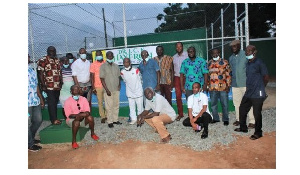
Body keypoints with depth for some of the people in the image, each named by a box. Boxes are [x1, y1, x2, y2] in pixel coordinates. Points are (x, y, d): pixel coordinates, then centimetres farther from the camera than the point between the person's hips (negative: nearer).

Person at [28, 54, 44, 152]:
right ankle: (30, 144, 23)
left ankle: (31, 138, 40)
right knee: (28, 123, 6)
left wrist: (41, 98, 19)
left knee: (38, 120, 18)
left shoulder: (31, 70, 12)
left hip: (36, 101, 8)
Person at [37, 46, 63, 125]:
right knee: (51, 103, -1)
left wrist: (61, 82, 8)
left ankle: (55, 118, 22)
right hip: (49, 86, -6)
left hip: (57, 86, 6)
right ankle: (54, 119, 7)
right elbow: (40, 74, -10)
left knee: (55, 102, 12)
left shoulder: (57, 60, 15)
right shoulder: (42, 61, -6)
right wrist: (43, 85, -15)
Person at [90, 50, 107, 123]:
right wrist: (93, 87, -5)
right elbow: (92, 76, 0)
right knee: (100, 102, 3)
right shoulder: (93, 64, 2)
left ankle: (107, 115, 17)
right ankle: (103, 117, 13)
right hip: (98, 86, -1)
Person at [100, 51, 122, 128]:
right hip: (108, 90, -4)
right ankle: (110, 121, 10)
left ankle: (115, 120, 21)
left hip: (116, 89, 4)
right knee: (109, 106, 0)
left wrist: (119, 84, -2)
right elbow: (102, 79, -6)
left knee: (116, 105, 10)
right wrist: (107, 89, -12)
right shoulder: (103, 66, -3)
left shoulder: (116, 66, 11)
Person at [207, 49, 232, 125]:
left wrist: (228, 85, -7)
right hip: (212, 87, 4)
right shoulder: (209, 63, 11)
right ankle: (215, 118, 26)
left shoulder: (224, 62, 0)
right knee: (213, 104, 11)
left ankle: (225, 119, 17)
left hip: (223, 87, -3)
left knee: (224, 104, 4)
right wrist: (207, 85, 12)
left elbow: (228, 74, -2)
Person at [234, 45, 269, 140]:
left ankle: (258, 133, 17)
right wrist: (249, 87, 13)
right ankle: (243, 128, 34)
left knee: (257, 113, 1)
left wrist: (260, 87, 6)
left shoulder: (259, 63, -11)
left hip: (257, 94, -8)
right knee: (242, 109, 16)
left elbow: (266, 77, -6)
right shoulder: (248, 64, 12)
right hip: (248, 93, 8)